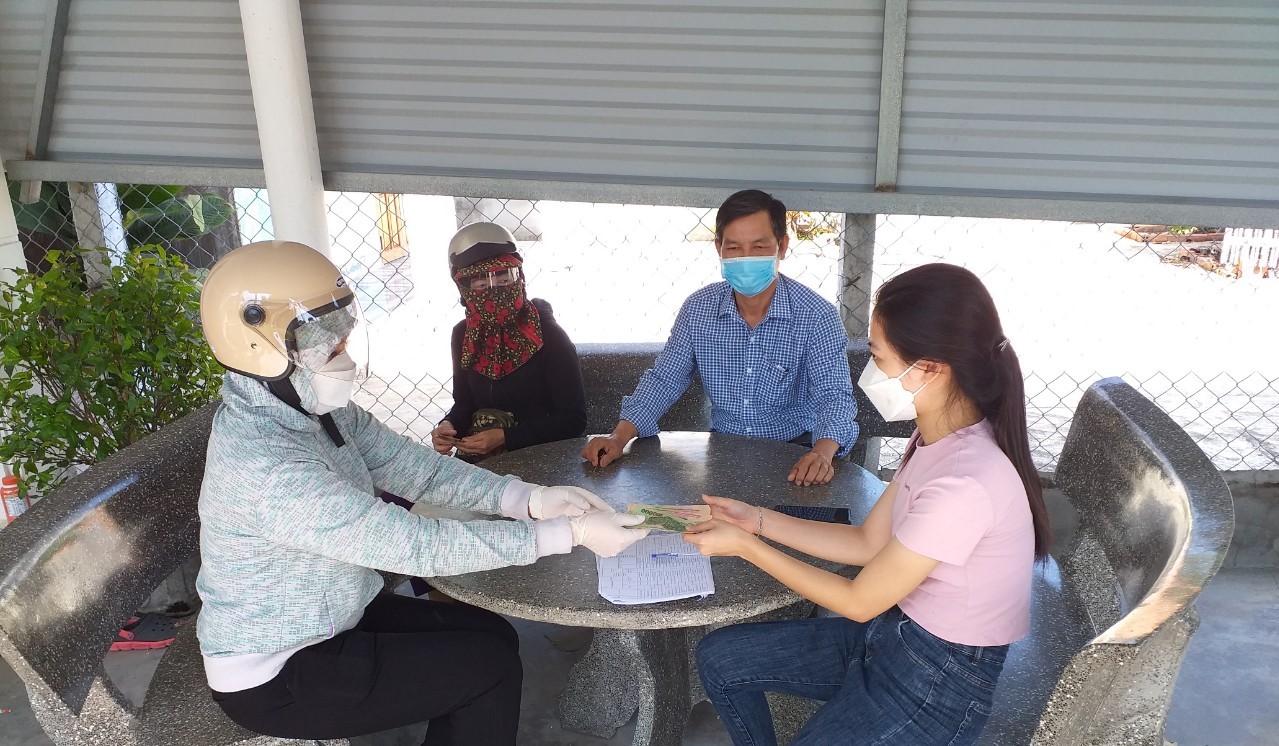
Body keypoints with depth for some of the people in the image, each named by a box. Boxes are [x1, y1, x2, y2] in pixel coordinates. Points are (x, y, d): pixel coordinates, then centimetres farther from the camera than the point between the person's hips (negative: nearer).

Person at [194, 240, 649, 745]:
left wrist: (530, 499, -21)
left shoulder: (316, 411, -5)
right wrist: (568, 533, -30)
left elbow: (415, 468, -6)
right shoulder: (263, 467, -33)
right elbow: (417, 545, -33)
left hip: (331, 618, 8)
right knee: (491, 666, -6)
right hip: (274, 675, -8)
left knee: (492, 634, 7)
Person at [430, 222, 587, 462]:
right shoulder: (464, 335, 2)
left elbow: (572, 419, -11)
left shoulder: (548, 336, -13)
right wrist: (448, 426, -8)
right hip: (478, 459, 5)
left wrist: (504, 438, -17)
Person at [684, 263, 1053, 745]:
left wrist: (746, 547, -13)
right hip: (892, 633, 8)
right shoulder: (939, 439, -3)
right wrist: (759, 521, -2)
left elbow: (859, 602, -21)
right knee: (719, 659, 6)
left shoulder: (963, 483, -32)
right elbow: (868, 543, 5)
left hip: (938, 685, -8)